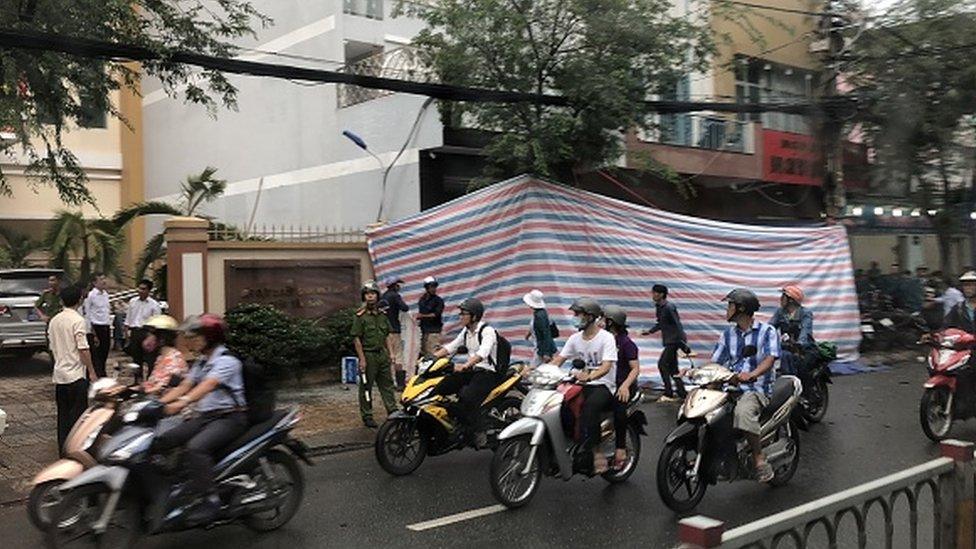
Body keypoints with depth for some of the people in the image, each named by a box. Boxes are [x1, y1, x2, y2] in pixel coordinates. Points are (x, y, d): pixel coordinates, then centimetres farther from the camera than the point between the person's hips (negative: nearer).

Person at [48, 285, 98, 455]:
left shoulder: (54, 321, 9)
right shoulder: (77, 320, -13)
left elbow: (53, 348, 16)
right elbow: (83, 349, -16)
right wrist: (92, 372, -10)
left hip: (59, 374, 7)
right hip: (76, 375, -7)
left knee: (63, 414, 12)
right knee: (78, 414, -1)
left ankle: (63, 451, 16)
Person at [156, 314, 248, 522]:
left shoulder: (226, 361, -11)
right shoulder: (201, 362, 18)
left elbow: (206, 386, -27)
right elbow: (183, 387, 10)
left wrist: (182, 403, -42)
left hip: (229, 417, -8)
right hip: (203, 417, 8)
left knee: (195, 447, -33)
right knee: (160, 441, -9)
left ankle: (209, 499, -27)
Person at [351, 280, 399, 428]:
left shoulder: (382, 315, 10)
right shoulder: (360, 316, -9)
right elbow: (356, 338, -11)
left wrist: (391, 353, 8)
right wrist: (362, 359, -15)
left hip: (382, 354, 6)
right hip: (368, 355, -6)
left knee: (387, 384, 9)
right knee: (366, 387, 3)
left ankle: (393, 412, 15)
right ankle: (367, 416, 11)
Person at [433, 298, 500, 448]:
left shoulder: (488, 331, -13)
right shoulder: (466, 331, 14)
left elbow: (483, 352, -30)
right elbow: (451, 347, 10)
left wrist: (465, 365, -45)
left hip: (487, 373, -8)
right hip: (470, 370, 8)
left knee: (467, 397, -34)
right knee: (438, 387, -10)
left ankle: (479, 434, -25)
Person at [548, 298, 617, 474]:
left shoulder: (606, 337, -10)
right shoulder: (575, 338, 9)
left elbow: (606, 367, -23)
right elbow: (558, 360, 5)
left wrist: (589, 376, -43)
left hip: (603, 385, -6)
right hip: (583, 385, 6)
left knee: (589, 407, -36)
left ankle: (594, 451, -28)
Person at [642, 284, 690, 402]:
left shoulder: (669, 307, -18)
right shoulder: (659, 307, 10)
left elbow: (677, 325, -20)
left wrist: (683, 344, -21)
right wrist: (650, 331, 9)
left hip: (674, 340, -10)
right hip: (669, 341, 10)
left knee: (662, 364, -12)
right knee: (672, 368, 10)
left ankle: (668, 394, -8)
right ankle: (682, 394, 15)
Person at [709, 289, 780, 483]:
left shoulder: (766, 331, -1)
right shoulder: (728, 333, 16)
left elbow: (770, 358, -16)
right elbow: (715, 361, 13)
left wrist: (751, 374, -35)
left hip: (757, 388, -6)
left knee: (743, 411, -38)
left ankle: (760, 460, -26)